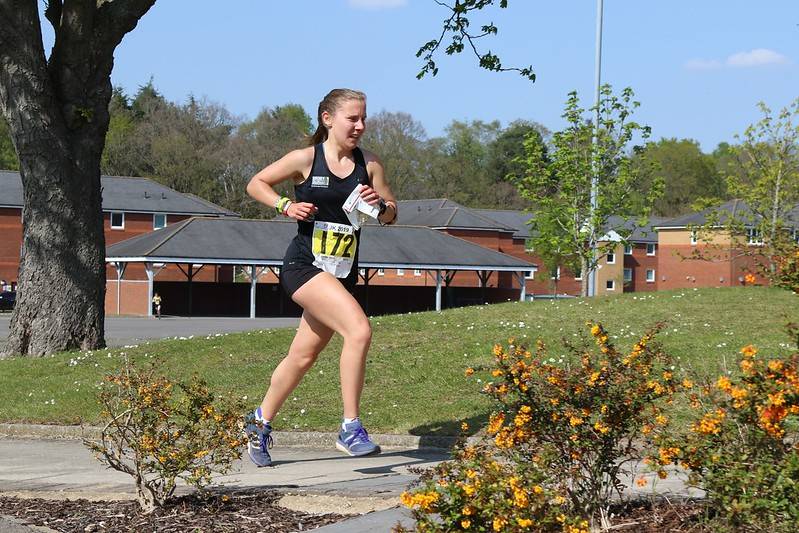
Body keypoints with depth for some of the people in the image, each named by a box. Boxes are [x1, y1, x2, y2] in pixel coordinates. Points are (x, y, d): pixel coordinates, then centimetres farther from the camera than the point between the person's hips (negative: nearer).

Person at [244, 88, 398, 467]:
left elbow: (391, 216, 10)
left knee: (303, 356, 14)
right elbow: (256, 184, 5)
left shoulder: (369, 164, 5)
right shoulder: (306, 159, -6)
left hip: (342, 274, 6)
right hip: (303, 266, -6)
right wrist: (286, 205, -12)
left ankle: (261, 422, 36)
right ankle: (350, 429, -20)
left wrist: (380, 205, -12)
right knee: (359, 330, -26)